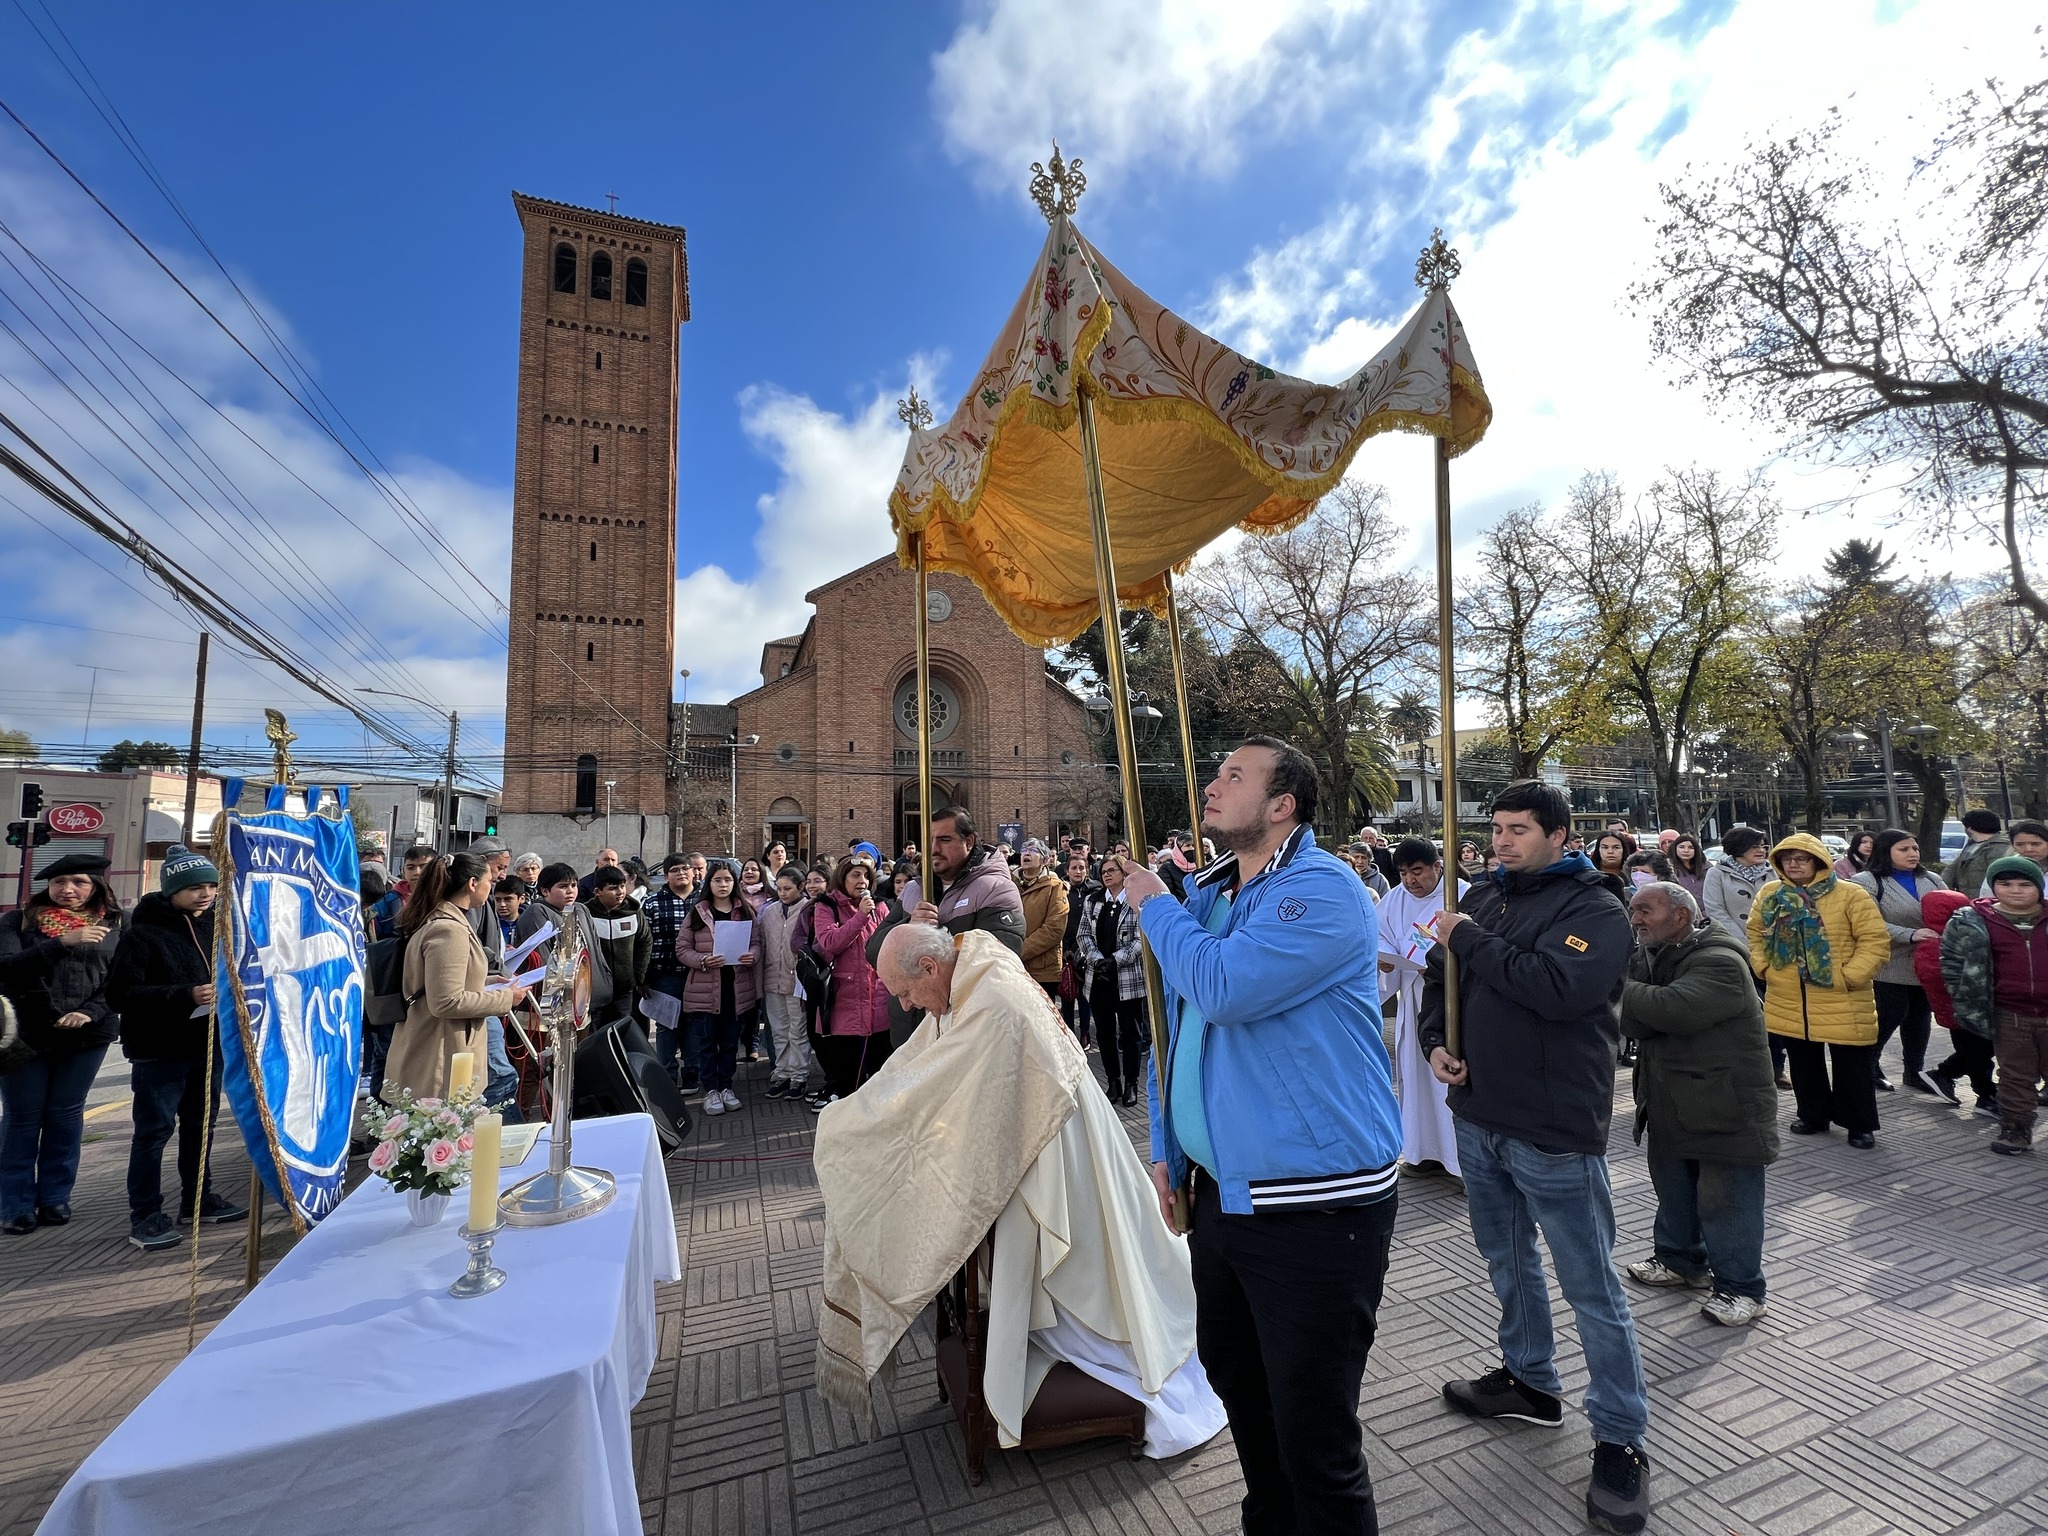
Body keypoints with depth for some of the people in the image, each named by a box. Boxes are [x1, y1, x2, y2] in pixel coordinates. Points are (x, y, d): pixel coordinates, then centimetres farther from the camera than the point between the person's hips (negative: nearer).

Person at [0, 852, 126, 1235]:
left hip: (88, 1034, 1)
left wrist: (91, 1012, -16)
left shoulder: (115, 924, 1)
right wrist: (62, 942, -27)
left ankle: (55, 1197, 20)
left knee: (66, 1114, 8)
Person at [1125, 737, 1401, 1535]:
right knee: (1232, 1374, 25)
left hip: (1313, 1202, -8)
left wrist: (1155, 907, -14)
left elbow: (1222, 987, -31)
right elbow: (1177, 1028, 16)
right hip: (1221, 1187, 9)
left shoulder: (1322, 890, -18)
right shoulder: (1205, 893, 9)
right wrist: (1167, 1148, 14)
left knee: (1313, 1431, 4)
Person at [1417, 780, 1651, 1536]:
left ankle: (1621, 1440, 24)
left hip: (1555, 1132, -7)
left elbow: (1558, 988, -29)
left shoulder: (1595, 909, -12)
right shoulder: (1488, 898, 7)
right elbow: (1438, 977, 14)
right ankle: (1530, 1380, 42)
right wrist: (1435, 1039, -2)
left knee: (1592, 1289, 6)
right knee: (1507, 1260, 22)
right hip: (1480, 1118, 7)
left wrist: (1468, 941, -21)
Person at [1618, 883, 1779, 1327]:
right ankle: (1681, 1261, 38)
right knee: (1673, 1189, 21)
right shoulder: (1649, 957, 6)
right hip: (1669, 1104, 8)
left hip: (1725, 1106, -8)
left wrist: (1623, 988, -23)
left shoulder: (1719, 962, -20)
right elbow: (1635, 1023, -6)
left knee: (1724, 1200, 2)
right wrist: (1633, 999, -27)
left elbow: (1675, 1008, -36)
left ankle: (1741, 1288, 19)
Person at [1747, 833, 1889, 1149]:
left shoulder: (1850, 895, -8)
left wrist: (1849, 976, -15)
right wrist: (1764, 967, 4)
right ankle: (1813, 1115, 32)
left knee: (1852, 1066, 7)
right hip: (1789, 1002, 4)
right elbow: (1755, 934, 15)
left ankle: (1860, 1125, 23)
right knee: (1803, 1063, 17)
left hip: (1841, 1002, -4)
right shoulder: (1769, 895, 4)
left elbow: (1876, 941, -10)